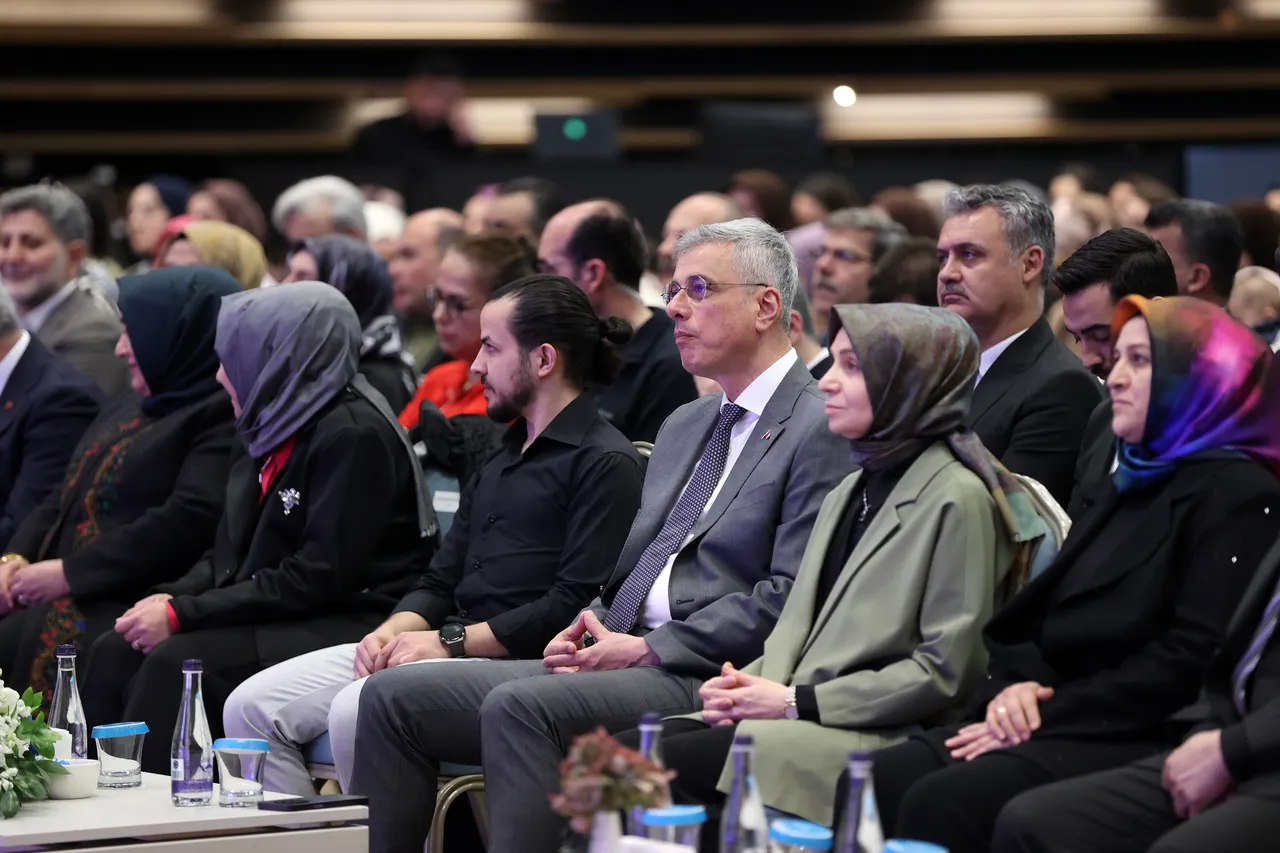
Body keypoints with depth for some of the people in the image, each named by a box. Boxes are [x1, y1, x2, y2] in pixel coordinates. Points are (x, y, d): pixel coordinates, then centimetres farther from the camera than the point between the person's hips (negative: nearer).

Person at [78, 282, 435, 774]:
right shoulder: (268, 430, 14)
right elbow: (230, 554, 18)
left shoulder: (354, 435, -15)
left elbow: (317, 578, -20)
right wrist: (172, 598, -4)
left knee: (178, 661, -26)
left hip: (351, 623, -9)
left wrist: (182, 615, -19)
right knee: (114, 653, -7)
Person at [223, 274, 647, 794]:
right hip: (457, 652, 9)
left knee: (358, 710, -33)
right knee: (252, 707, -2)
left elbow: (576, 604, -16)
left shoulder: (605, 463, -5)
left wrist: (453, 642, -15)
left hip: (516, 664, -9)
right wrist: (394, 632, 1)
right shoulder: (501, 461, 26)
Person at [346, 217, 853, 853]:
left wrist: (645, 647, -14)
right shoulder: (683, 425, 24)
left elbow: (788, 599, -14)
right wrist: (589, 630, 4)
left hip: (708, 681, -9)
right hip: (623, 657, 9)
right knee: (393, 697, -3)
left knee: (519, 705, -33)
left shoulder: (821, 429, -6)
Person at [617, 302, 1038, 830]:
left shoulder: (957, 498, -7)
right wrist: (754, 684, -2)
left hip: (880, 738, -8)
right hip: (800, 718, 8)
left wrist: (797, 703, -13)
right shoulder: (850, 491, 21)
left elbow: (947, 671, -13)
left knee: (652, 765, -24)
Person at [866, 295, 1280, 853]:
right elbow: (1033, 616, 21)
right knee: (879, 782, -15)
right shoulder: (1121, 491, 26)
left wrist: (1048, 712, -15)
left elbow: (1193, 659, -15)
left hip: (1141, 743, -8)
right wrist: (1013, 687, -3)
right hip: (1065, 726, 8)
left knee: (941, 804, -29)